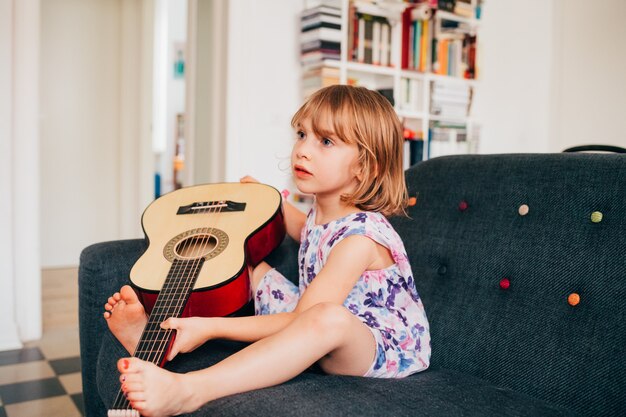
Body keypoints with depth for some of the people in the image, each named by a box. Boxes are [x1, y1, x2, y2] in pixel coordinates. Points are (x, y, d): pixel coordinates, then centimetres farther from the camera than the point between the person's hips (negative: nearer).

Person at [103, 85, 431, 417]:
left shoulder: (361, 237, -26)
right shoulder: (321, 214, 0)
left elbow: (299, 321, -29)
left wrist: (209, 327, -30)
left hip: (386, 350, -8)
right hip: (321, 343, 9)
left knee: (329, 318, -43)